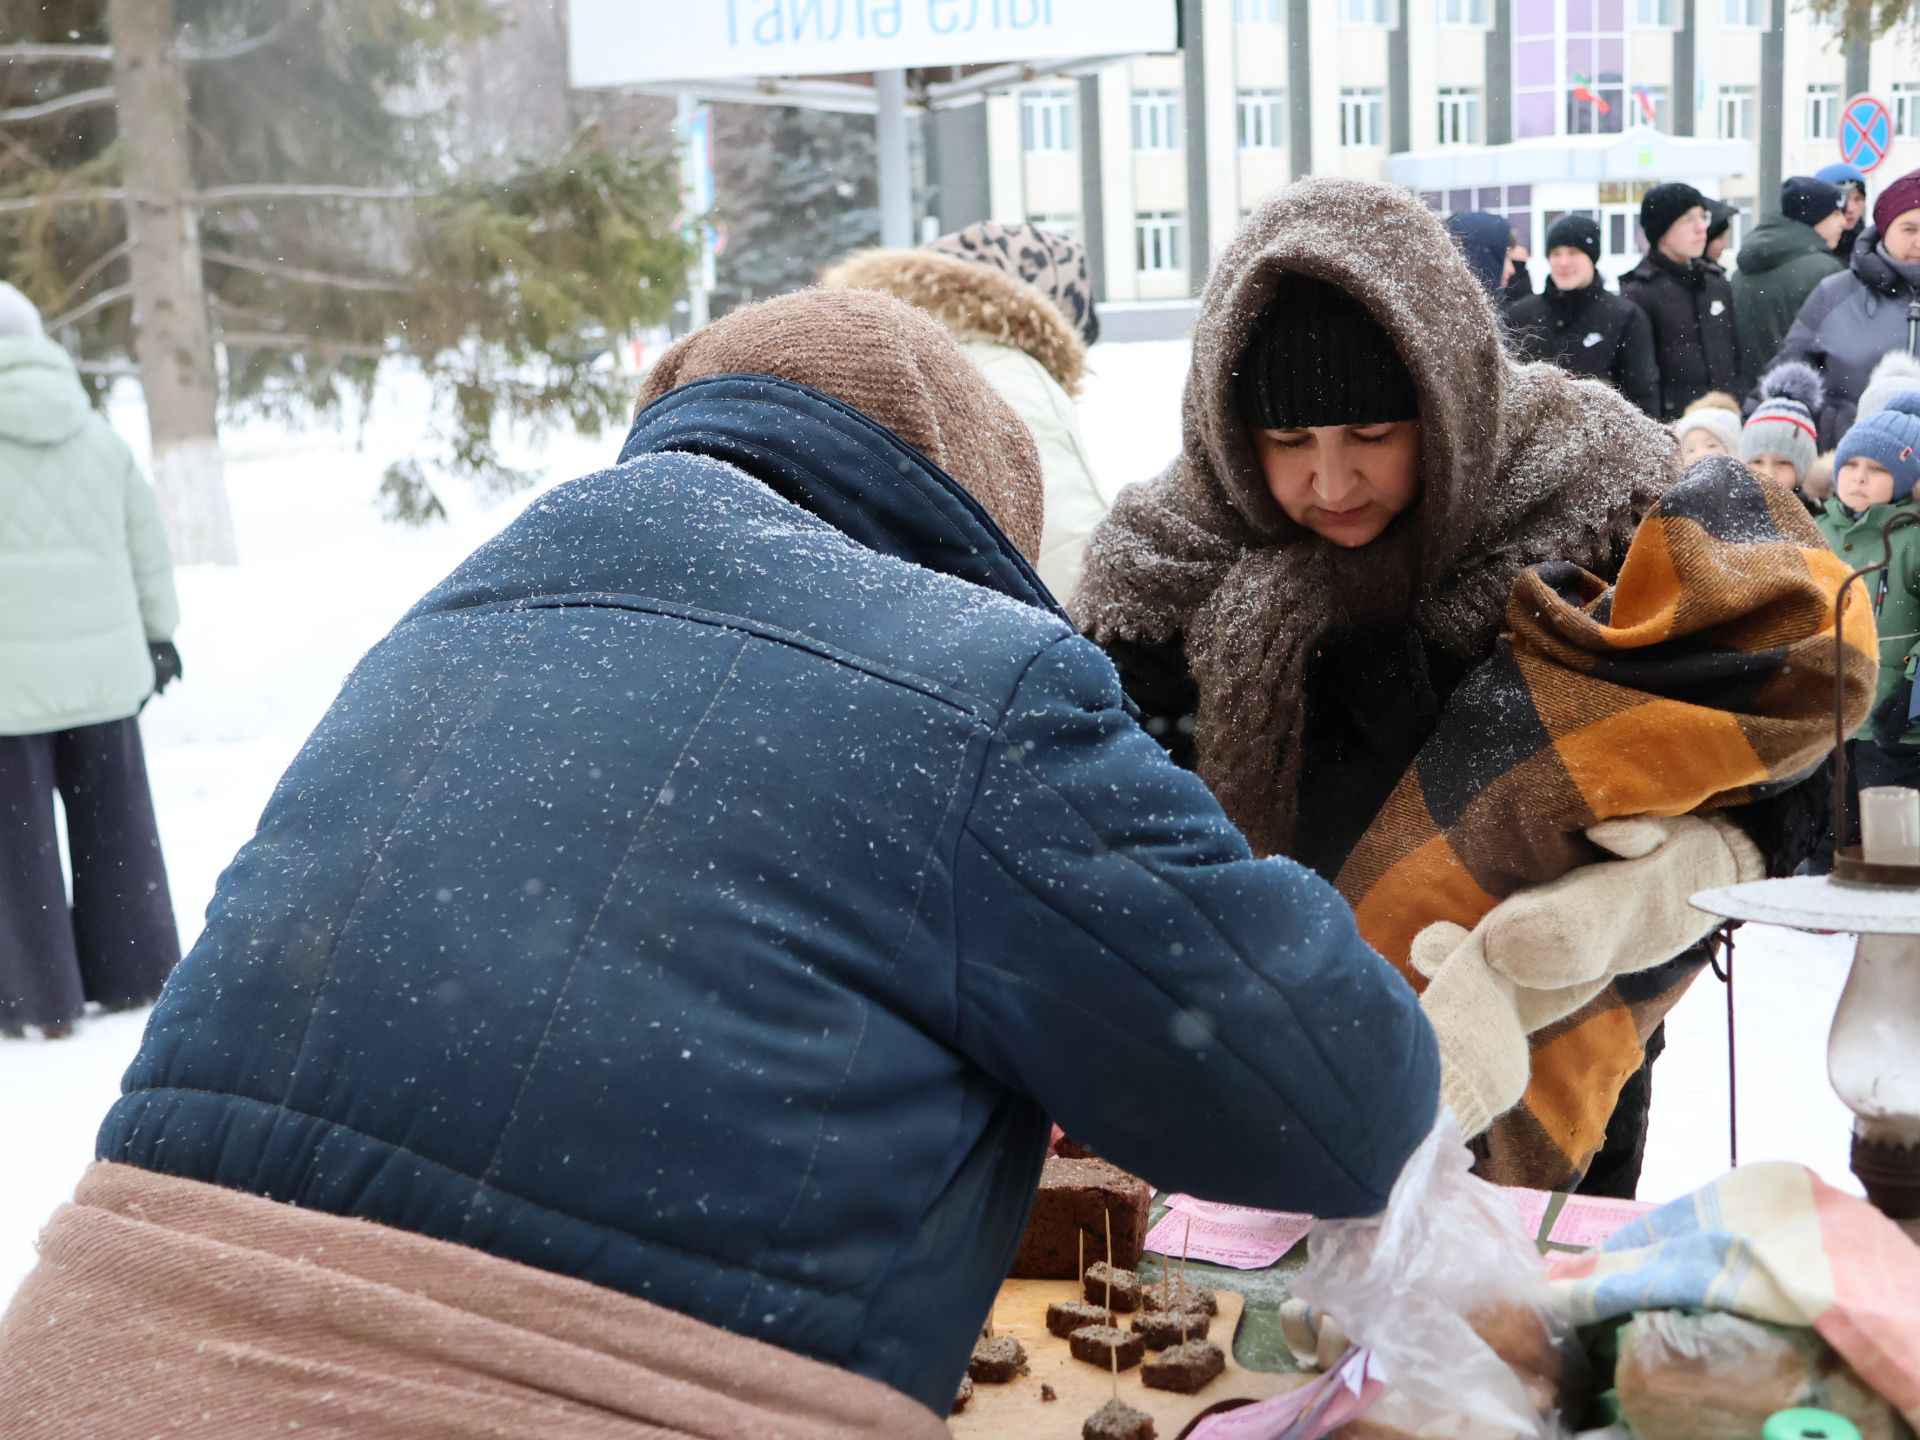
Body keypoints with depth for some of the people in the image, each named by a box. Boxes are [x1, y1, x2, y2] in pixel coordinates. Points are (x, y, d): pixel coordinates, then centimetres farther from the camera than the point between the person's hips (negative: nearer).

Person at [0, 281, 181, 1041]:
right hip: (103, 664, 5)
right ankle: (134, 974, 21)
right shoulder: (99, 434, 6)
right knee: (113, 817, 13)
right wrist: (158, 633, 23)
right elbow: (147, 548, 12)